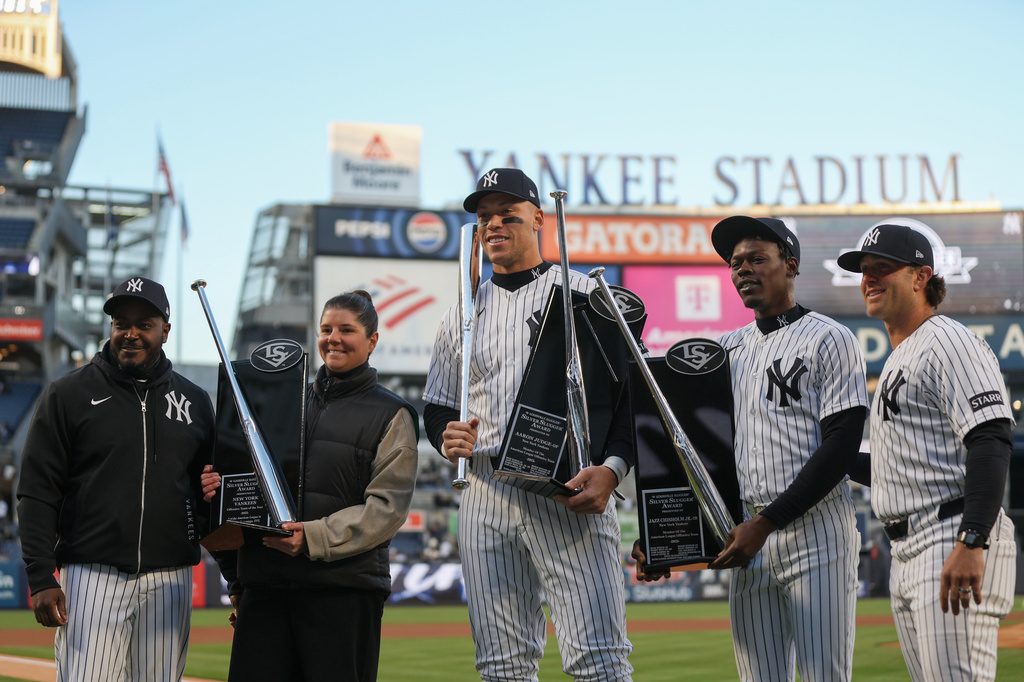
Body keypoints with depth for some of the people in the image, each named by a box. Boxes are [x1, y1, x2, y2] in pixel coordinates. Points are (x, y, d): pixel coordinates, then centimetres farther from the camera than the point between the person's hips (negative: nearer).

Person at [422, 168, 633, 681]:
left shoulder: (584, 294, 6)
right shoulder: (464, 312, 19)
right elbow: (436, 406, 24)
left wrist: (612, 469, -16)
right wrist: (447, 436, -1)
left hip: (570, 491, -5)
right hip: (486, 496, 5)